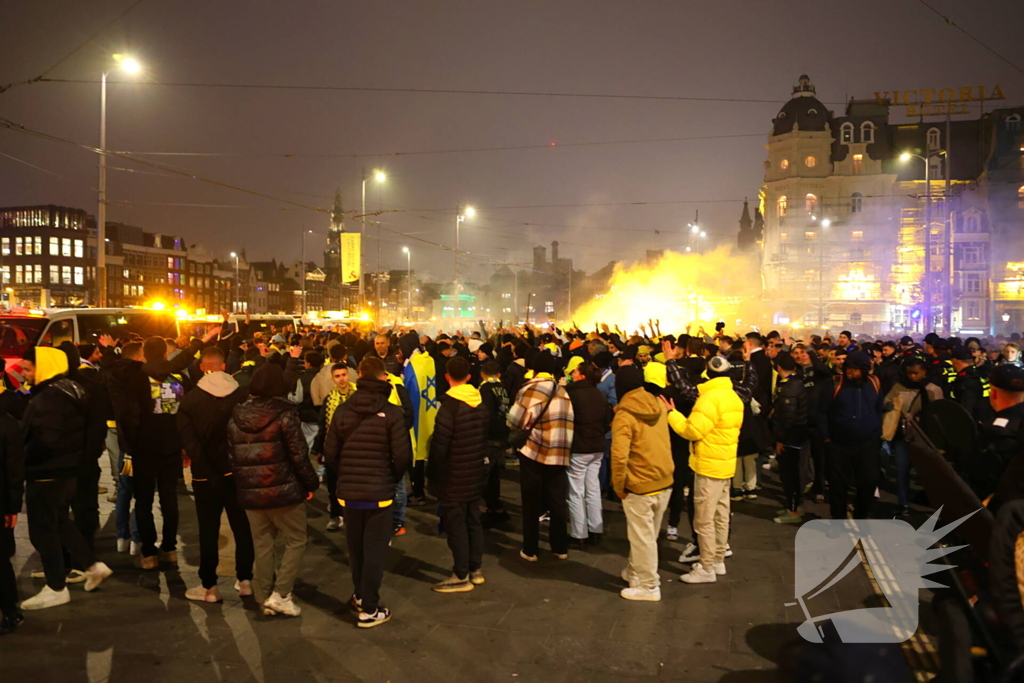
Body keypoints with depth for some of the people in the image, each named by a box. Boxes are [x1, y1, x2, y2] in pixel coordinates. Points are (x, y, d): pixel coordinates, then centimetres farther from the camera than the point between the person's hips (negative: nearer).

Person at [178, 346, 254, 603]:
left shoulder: (190, 399, -9)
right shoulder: (242, 394, -7)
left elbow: (188, 438, -9)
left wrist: (200, 461, 1)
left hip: (206, 474, -1)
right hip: (238, 470, 2)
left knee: (208, 530, 7)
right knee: (242, 526, 13)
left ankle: (209, 586, 15)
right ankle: (245, 579, 20)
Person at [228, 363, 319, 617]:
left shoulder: (236, 417, 4)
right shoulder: (284, 415, -12)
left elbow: (232, 456, 7)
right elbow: (299, 455, -12)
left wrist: (241, 484, 15)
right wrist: (311, 484, -1)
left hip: (249, 493, 5)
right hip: (282, 491, -5)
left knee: (262, 544, 15)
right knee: (296, 540, 8)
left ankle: (265, 598, 20)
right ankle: (280, 594, 1)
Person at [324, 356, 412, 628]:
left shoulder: (342, 410, -3)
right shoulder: (391, 413, -13)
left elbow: (330, 453, -2)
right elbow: (403, 456, -14)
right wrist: (391, 479, 6)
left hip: (348, 491, 4)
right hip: (379, 492, -3)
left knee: (355, 548, 19)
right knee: (374, 551, 6)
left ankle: (360, 595, 34)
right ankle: (369, 609, 11)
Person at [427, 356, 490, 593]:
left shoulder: (449, 406, -19)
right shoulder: (481, 405, 4)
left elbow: (439, 446, -18)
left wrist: (432, 476, -8)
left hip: (453, 478, -7)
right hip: (475, 475, 8)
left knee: (455, 525, 1)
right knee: (473, 521, 16)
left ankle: (461, 576, 7)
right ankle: (476, 569, 24)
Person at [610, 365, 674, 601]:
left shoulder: (624, 415, -18)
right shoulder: (658, 405, 1)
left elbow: (619, 456, -24)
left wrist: (618, 485, -11)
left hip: (640, 486, -6)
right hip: (665, 482, 7)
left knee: (642, 538, 8)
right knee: (648, 534, 20)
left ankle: (648, 586, 19)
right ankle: (635, 571, 36)